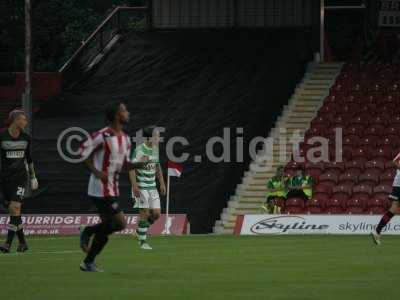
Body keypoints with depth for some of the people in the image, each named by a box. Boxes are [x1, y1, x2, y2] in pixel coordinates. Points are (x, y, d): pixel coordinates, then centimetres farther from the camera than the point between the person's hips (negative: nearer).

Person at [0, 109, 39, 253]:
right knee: (13, 210, 4)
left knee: (15, 208, -14)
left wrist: (33, 177, 19)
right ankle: (22, 242, 17)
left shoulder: (26, 138, 5)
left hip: (20, 177, 1)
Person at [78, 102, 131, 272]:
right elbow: (83, 152, -11)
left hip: (113, 188, 9)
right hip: (102, 189, -9)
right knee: (119, 223, -11)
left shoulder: (125, 139, 11)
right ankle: (89, 232, 8)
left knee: (107, 225, 10)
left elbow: (125, 163, 18)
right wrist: (96, 172, -20)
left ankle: (88, 263, 18)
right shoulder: (103, 136, -15)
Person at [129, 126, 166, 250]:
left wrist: (162, 183, 17)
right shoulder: (138, 150, -14)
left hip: (152, 187, 7)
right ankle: (142, 241, 4)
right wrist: (135, 186, -20)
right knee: (145, 214, -7)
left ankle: (141, 231, 24)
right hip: (141, 187, -7)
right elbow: (132, 168, -15)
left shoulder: (155, 149, 9)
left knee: (156, 213, 2)